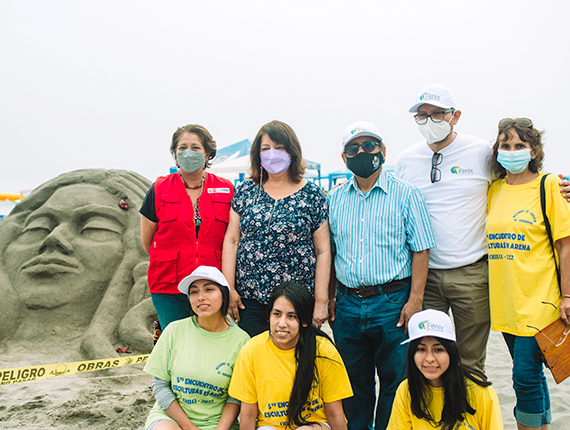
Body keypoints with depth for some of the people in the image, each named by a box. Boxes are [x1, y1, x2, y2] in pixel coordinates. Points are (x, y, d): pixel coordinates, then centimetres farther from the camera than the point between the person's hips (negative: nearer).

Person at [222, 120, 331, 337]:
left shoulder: (312, 195, 1)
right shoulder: (246, 191, 7)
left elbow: (323, 251, -1)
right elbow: (231, 240, 6)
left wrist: (321, 301, -5)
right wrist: (229, 289, -1)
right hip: (249, 300, 2)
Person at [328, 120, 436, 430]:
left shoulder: (405, 194, -1)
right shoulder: (334, 199, 9)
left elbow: (420, 251, -4)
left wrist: (414, 300, -11)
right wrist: (330, 297, 8)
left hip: (392, 301, -3)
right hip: (347, 303, 3)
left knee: (394, 380, 7)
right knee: (354, 380, 16)